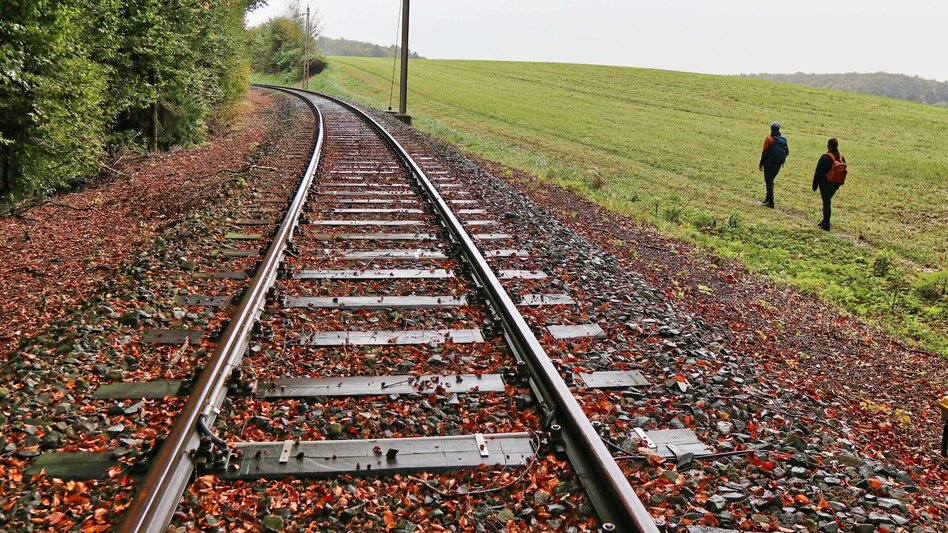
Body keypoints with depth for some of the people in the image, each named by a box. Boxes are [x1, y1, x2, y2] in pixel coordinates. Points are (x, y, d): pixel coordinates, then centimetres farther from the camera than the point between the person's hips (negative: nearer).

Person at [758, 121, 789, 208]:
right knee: (771, 181, 20)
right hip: (778, 164, 6)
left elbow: (764, 152, -13)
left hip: (769, 163, -6)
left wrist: (761, 164, -6)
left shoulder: (769, 139, -13)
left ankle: (770, 202, -3)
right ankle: (768, 199, 28)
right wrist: (782, 160, 20)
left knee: (769, 181, 0)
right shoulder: (783, 139, 3)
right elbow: (787, 152, 5)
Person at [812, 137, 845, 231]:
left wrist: (815, 185, -7)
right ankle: (825, 221, 29)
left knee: (826, 202, 1)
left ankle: (826, 225, 2)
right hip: (836, 184, 6)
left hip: (825, 184, -6)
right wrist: (840, 183, 20)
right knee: (827, 201, 21)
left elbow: (818, 172, -15)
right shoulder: (841, 157, 3)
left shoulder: (825, 157, -18)